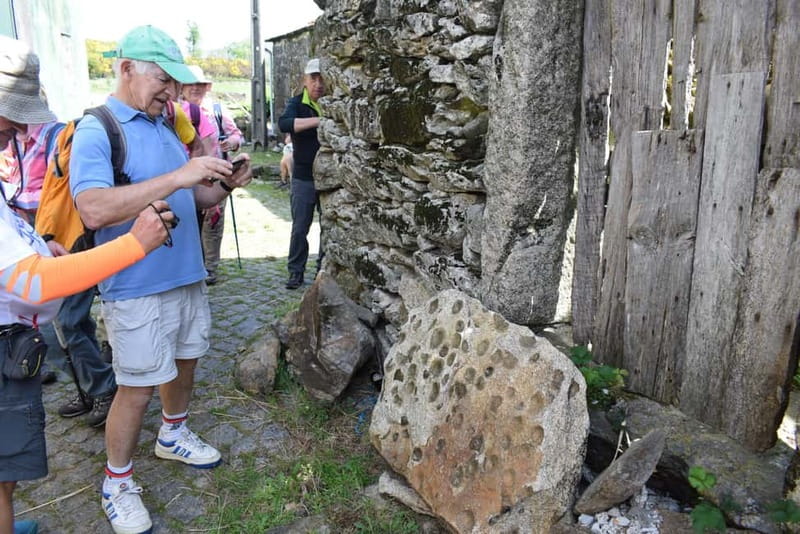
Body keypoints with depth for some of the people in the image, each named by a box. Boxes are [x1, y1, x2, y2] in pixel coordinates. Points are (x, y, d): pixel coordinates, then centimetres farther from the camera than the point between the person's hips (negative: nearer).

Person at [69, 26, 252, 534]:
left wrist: (224, 185, -4)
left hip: (186, 275, 8)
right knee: (137, 388, 3)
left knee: (184, 362, 21)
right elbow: (94, 210, -29)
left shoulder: (164, 127, 11)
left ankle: (174, 435, 45)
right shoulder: (96, 131, -13)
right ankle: (117, 483, 25)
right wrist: (178, 176, -32)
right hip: (138, 287, -7)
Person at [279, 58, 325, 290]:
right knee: (300, 228, 3)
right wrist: (317, 120, -30)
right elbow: (283, 123, -22)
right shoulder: (297, 104, -1)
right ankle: (296, 271, 16)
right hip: (304, 177, -2)